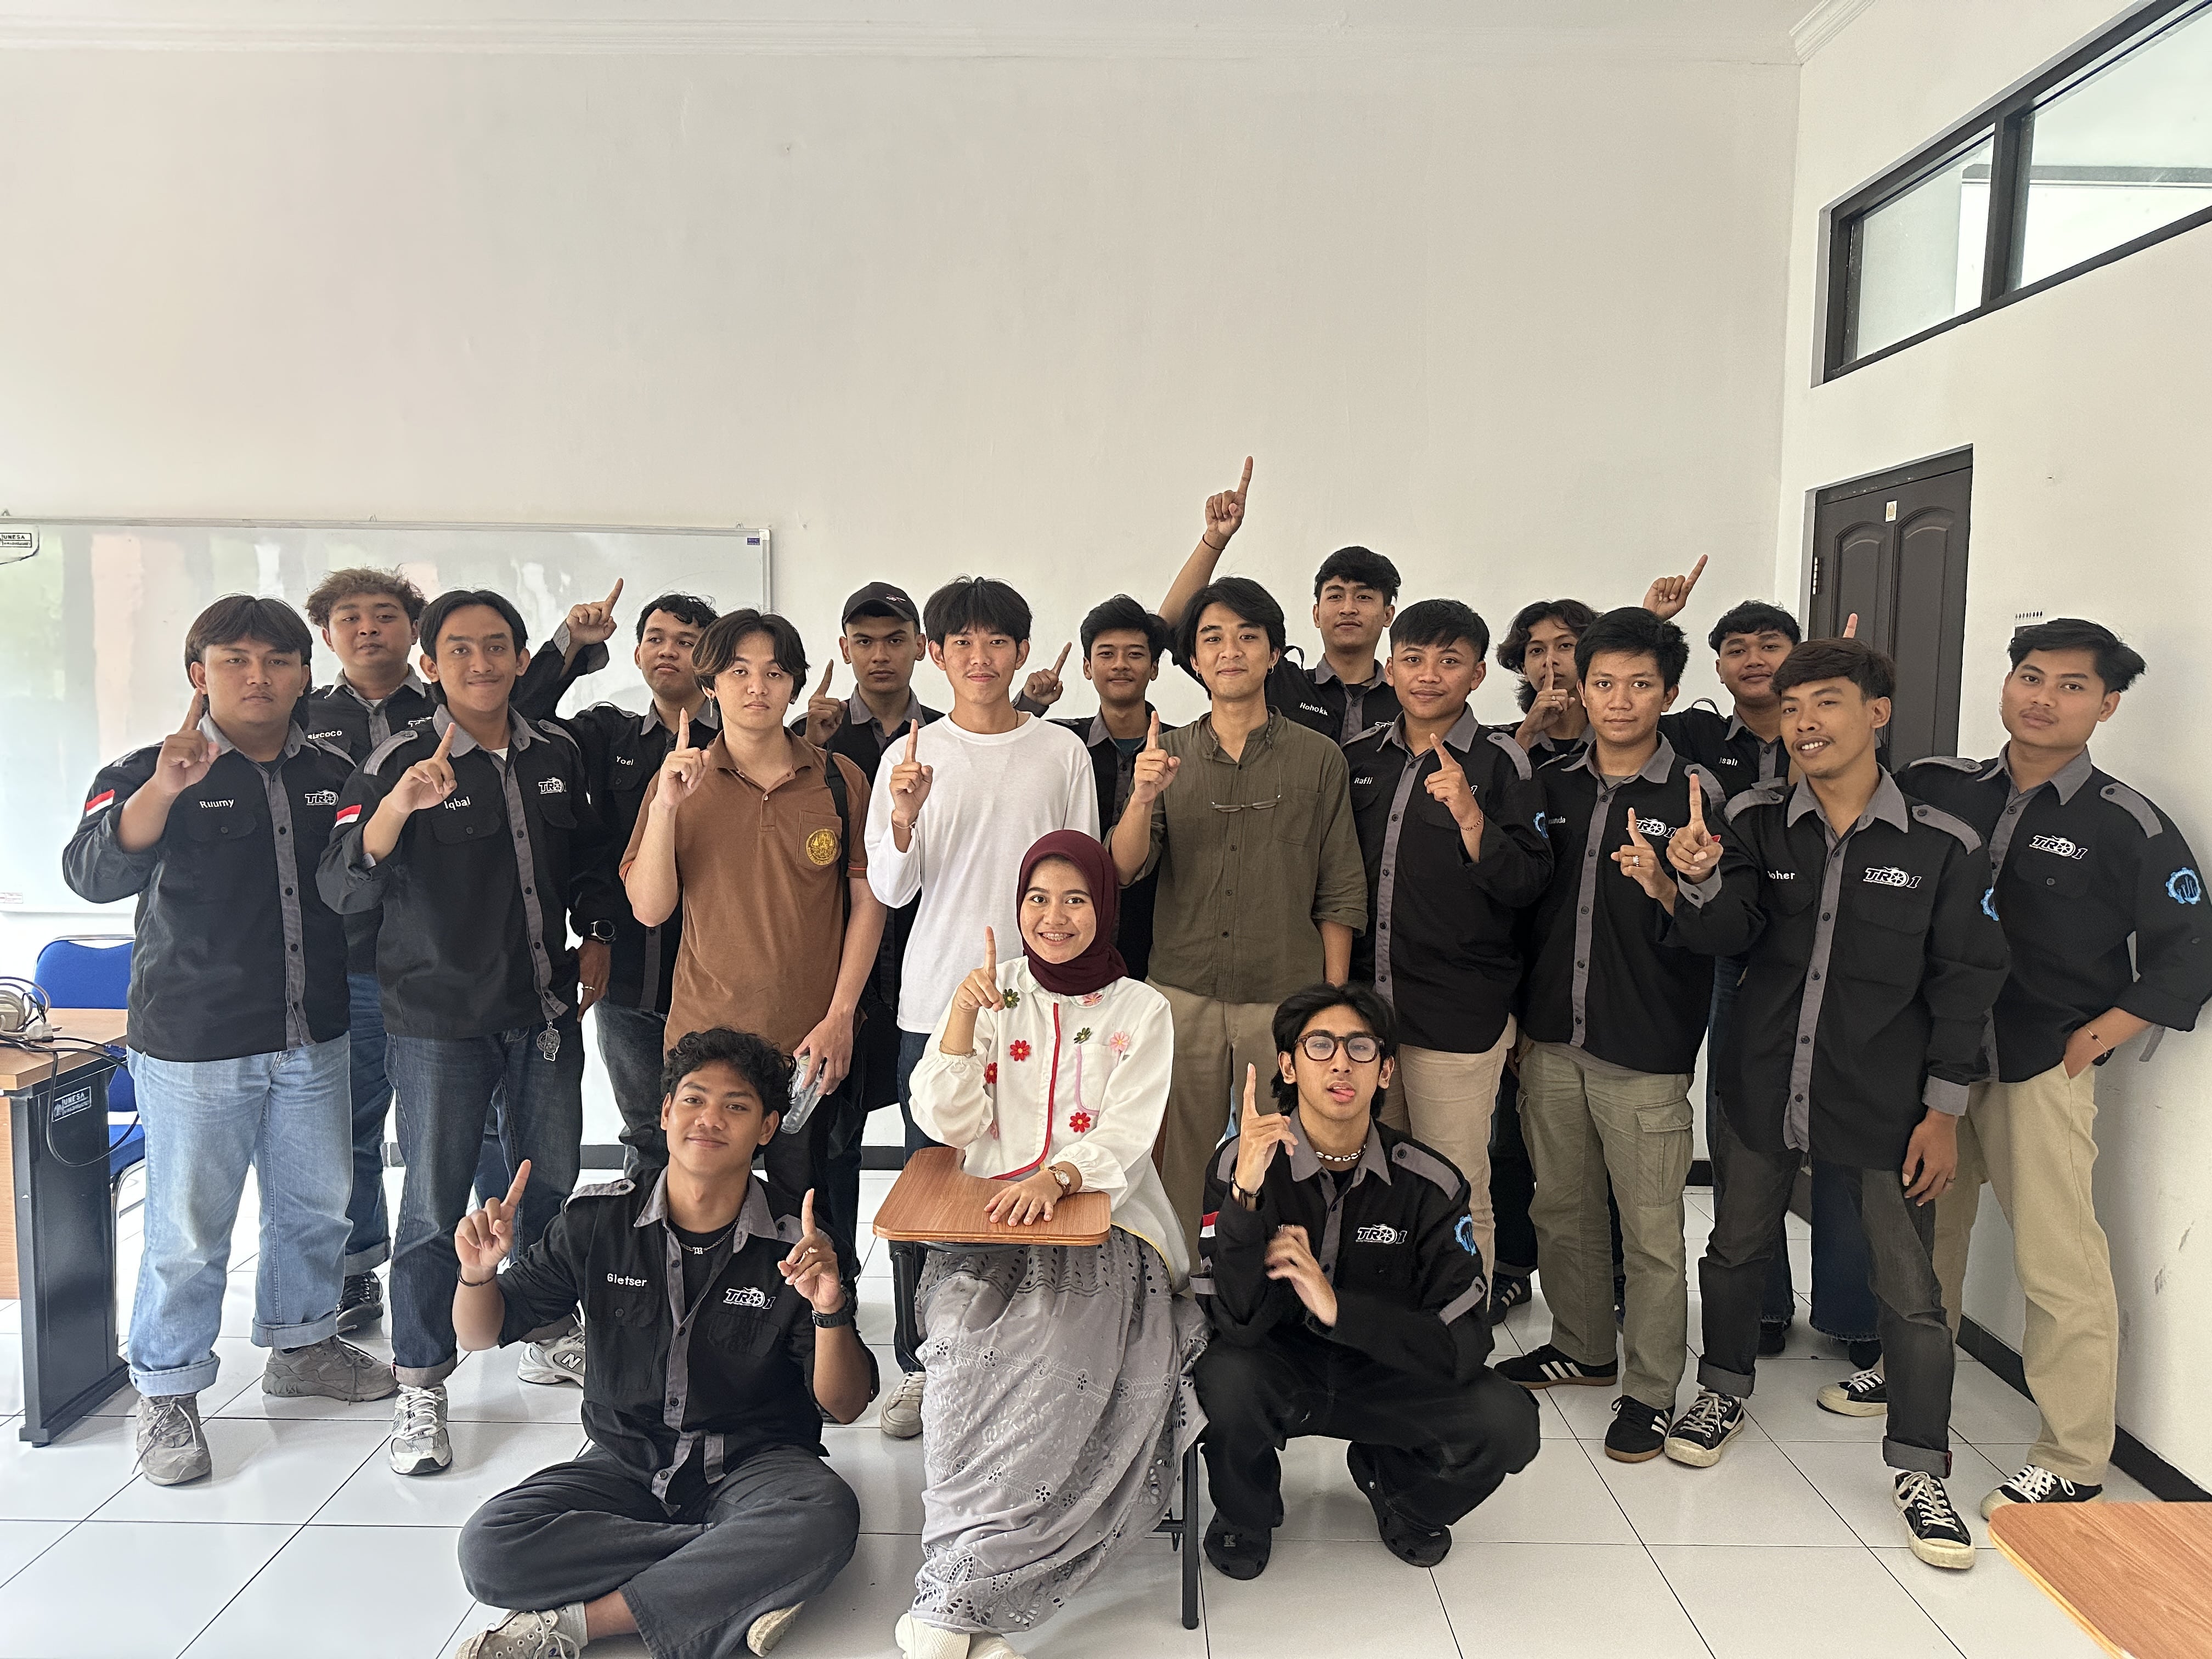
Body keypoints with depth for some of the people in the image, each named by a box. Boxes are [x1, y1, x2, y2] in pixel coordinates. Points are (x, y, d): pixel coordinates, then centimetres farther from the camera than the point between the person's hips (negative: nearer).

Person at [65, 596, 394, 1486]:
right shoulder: (150, 774, -6)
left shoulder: (333, 774, 8)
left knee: (316, 1203, 16)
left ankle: (301, 1342, 37)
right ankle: (167, 1393, 20)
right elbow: (93, 874, -22)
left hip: (313, 1041, 5)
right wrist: (165, 788, -38)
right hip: (194, 1046, -4)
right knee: (190, 1227, 3)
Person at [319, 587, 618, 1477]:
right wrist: (399, 805, -33)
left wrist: (598, 940, 14)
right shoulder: (399, 761, -9)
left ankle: (553, 1328, 38)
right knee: (434, 1203, 2)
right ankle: (421, 1388, 15)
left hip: (545, 1010, 4)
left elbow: (588, 858, 19)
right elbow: (343, 887, -18)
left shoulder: (557, 754, 5)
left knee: (551, 1180, 16)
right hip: (439, 1017, -4)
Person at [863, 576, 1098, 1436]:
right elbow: (892, 890, 1)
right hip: (935, 1003, 0)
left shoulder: (1062, 753, 5)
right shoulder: (912, 756, 4)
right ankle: (921, 1364, 20)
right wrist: (904, 816, -17)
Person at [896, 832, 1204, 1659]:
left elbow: (1125, 1135, -3)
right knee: (973, 1355, -29)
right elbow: (948, 1123, 2)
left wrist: (1053, 1177, -23)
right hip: (988, 1229, 1)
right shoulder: (993, 992, 12)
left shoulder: (1140, 1010, 9)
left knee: (1061, 1367, -29)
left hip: (1103, 1227, -1)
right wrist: (963, 1013, -11)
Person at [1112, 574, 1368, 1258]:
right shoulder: (1164, 755, 8)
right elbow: (1124, 870, -1)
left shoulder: (1319, 758, 3)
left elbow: (1341, 893, 4)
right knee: (1181, 1163, 8)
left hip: (1286, 998, -1)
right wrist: (1143, 801, -20)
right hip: (1184, 995, 1)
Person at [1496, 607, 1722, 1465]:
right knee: (1561, 1208, 17)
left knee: (1651, 1231, 4)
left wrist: (1665, 888, -28)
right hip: (1551, 1039, 5)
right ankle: (1582, 1347, 36)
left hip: (1646, 1049, -4)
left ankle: (1650, 1388, 20)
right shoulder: (1551, 784, 6)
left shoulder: (1695, 793, -6)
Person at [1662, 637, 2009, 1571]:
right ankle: (1724, 1391, 41)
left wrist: (1943, 1111, -5)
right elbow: (1723, 934, -8)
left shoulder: (1943, 846, -7)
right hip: (1764, 1088, 2)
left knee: (1910, 1290, 4)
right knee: (1736, 1252, 17)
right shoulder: (1757, 823, -2)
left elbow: (1963, 984, -3)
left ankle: (1918, 1466, 23)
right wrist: (1700, 879, -30)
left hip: (1885, 1104, -2)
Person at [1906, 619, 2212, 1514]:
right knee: (1925, 1229, 18)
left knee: (2058, 1262, -3)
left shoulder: (2128, 826, -6)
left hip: (2043, 1069, -4)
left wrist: (2101, 1033, -9)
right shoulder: (1942, 789, 3)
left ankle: (2072, 1466, 11)